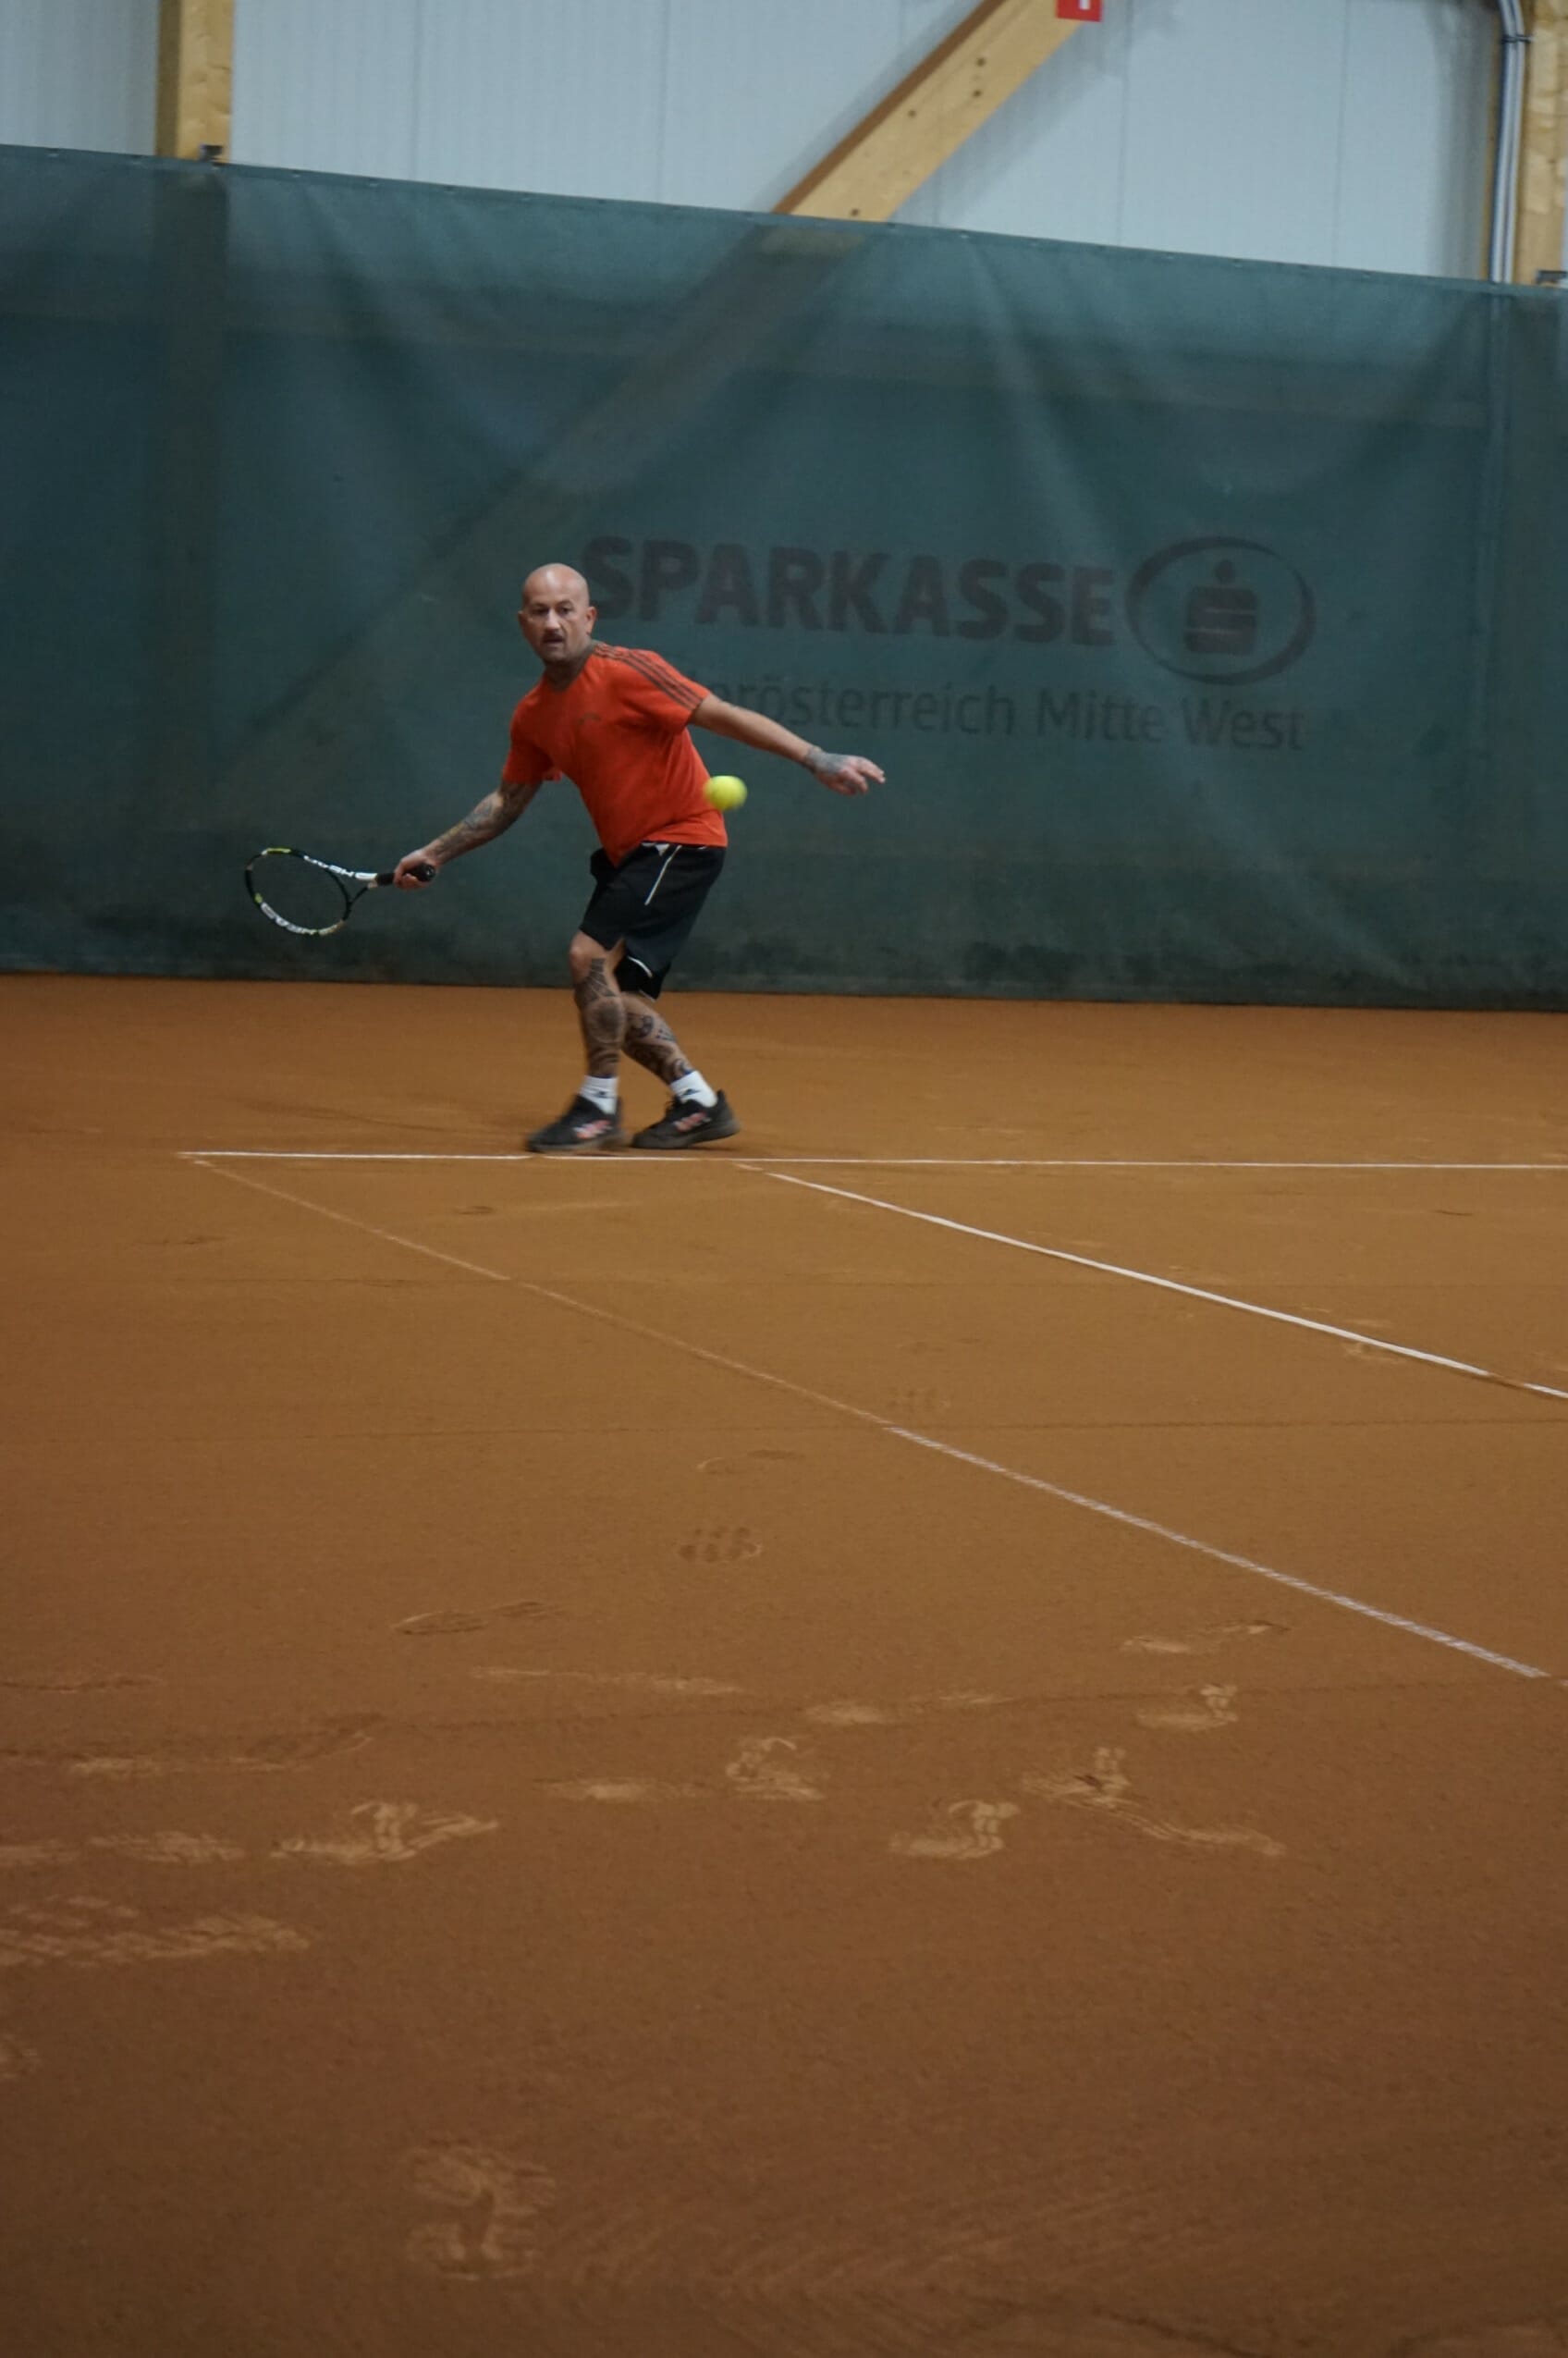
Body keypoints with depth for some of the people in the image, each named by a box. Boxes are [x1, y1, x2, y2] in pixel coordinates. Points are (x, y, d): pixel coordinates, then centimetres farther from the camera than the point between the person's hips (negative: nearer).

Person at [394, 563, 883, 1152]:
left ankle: (597, 1110, -9)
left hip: (681, 839, -8)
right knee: (615, 994, 7)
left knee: (591, 954, -20)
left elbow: (724, 716, -17)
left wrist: (817, 760, -24)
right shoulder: (532, 716, 6)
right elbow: (508, 800, 20)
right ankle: (698, 1104, 20)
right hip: (627, 854, 8)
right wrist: (434, 854, 17)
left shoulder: (626, 673, -16)